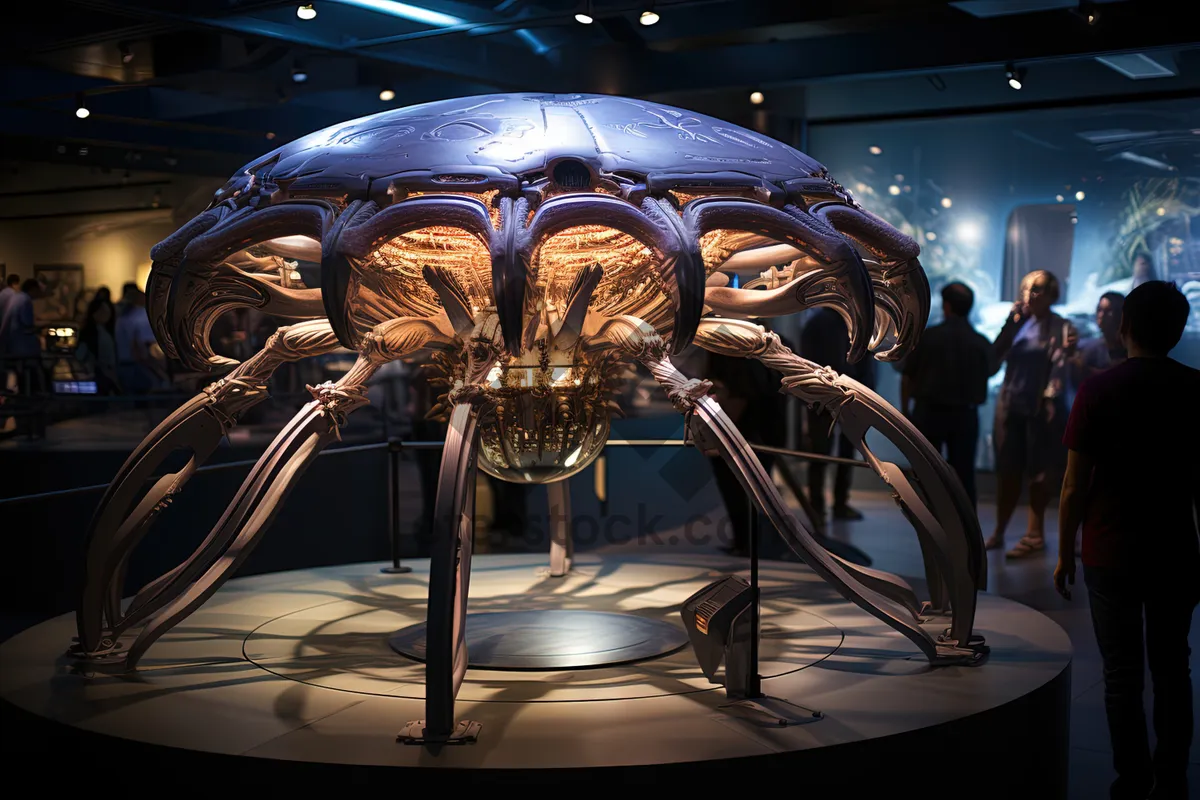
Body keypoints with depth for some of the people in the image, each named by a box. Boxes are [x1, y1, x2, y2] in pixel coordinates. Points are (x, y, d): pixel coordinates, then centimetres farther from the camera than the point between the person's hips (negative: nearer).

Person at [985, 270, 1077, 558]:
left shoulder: (1062, 328, -2)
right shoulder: (1018, 324, 11)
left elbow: (1060, 368, -10)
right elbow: (995, 358, 2)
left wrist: (1050, 401, -19)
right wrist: (1011, 324, -3)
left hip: (1041, 409, -5)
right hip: (1010, 406, 5)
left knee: (1038, 472, 2)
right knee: (1007, 470, 8)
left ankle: (1035, 534, 9)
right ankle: (999, 532, 16)